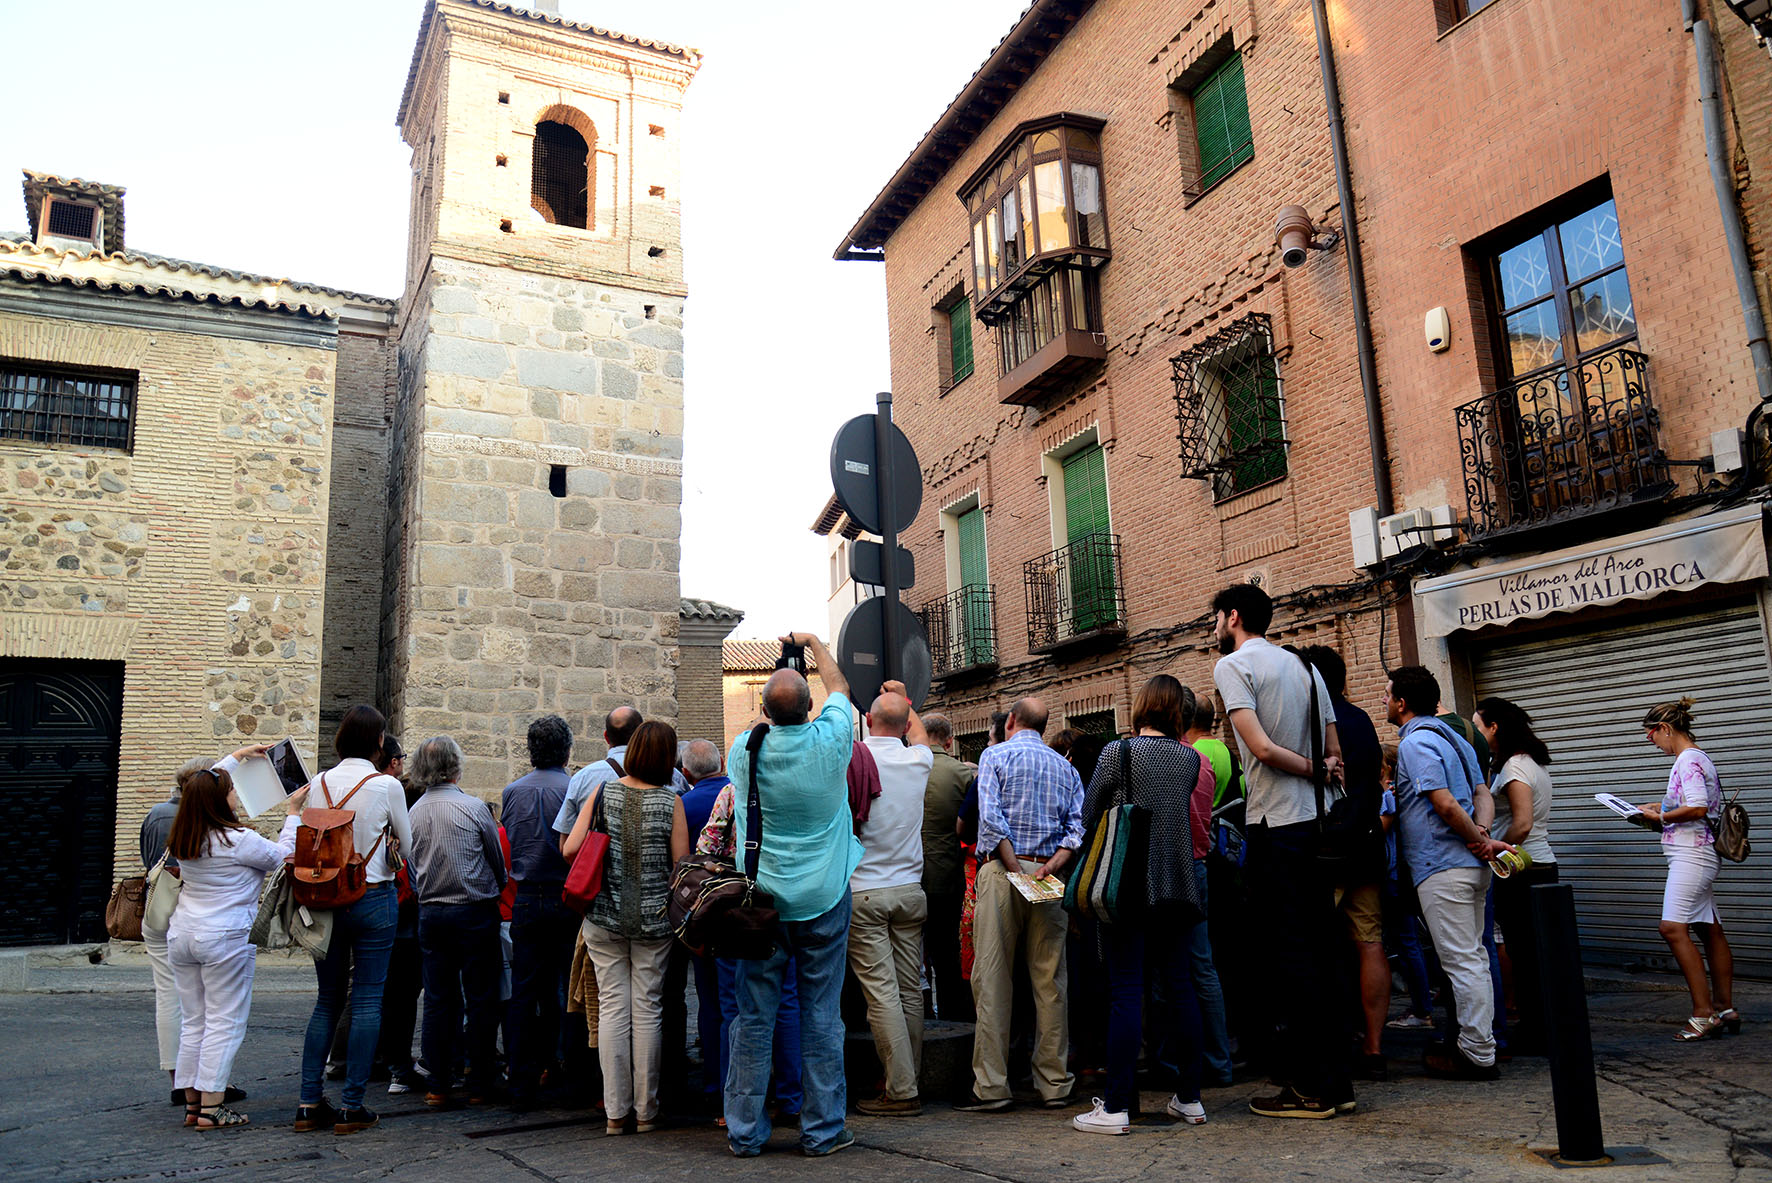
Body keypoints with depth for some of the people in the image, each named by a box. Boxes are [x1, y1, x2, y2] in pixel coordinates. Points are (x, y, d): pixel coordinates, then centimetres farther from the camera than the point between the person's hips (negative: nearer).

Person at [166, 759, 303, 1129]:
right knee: (225, 1023, -1)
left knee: (192, 1021, 13)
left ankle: (192, 1104, 18)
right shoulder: (239, 840, -17)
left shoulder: (182, 838, 6)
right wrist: (293, 814, 6)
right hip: (225, 939, -7)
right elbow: (285, 856, -3)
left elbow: (204, 791, 23)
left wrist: (236, 757, 32)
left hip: (182, 934, 7)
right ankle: (210, 1108, -1)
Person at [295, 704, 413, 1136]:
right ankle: (352, 1107, 4)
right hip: (373, 898, -4)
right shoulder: (387, 786, -9)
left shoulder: (320, 783, 2)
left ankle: (309, 1103, 13)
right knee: (367, 1000, 2)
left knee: (328, 999, 14)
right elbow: (405, 845, 3)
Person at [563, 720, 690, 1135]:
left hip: (604, 916, 1)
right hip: (654, 919, -1)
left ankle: (615, 1112, 11)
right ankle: (645, 1111, 15)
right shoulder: (671, 801, -8)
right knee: (647, 1009, 7)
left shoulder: (603, 792, -3)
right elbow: (682, 864, -7)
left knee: (612, 1007, 7)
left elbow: (569, 849, -3)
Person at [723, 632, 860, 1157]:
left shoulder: (744, 749, -6)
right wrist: (813, 642, 29)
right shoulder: (831, 740, -9)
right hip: (824, 898, -1)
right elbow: (839, 686, 13)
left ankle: (745, 1130, 17)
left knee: (754, 1016, 8)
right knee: (822, 1015, 6)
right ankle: (823, 1129, 13)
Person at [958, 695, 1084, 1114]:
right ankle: (1054, 1083, 11)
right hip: (1049, 876, 4)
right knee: (1050, 980, 7)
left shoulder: (995, 755, 2)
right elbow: (1078, 824, 3)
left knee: (993, 979, -1)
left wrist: (1014, 866, -10)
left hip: (1002, 870, -4)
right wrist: (1052, 864, -4)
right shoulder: (1065, 767, 15)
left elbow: (990, 816, -11)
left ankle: (992, 1087, 0)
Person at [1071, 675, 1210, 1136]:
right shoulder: (1190, 759, 4)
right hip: (1178, 886, 4)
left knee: (1125, 992, -3)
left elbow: (1088, 816, -1)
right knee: (1179, 986, 11)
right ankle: (1189, 1098, 19)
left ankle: (1116, 1107, -1)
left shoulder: (1117, 753, -8)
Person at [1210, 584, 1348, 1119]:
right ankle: (1336, 1080, 18)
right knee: (1319, 951, 12)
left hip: (1277, 825, -8)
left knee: (1287, 954, -2)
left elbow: (1262, 748, -17)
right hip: (1319, 823, 8)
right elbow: (1336, 755, 16)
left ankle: (1309, 1088, 3)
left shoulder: (1232, 664, -6)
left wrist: (1310, 770, -5)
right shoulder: (1305, 666, 17)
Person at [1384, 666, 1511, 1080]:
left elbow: (1446, 805, -21)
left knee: (1462, 961, -4)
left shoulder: (1415, 743, -13)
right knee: (1473, 957, 15)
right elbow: (1483, 795, 12)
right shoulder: (1453, 737, 17)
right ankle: (1476, 1042, 23)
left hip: (1442, 867, -10)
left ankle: (1477, 1055, 2)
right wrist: (1482, 835, -4)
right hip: (1470, 865, 10)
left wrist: (1480, 841, -10)